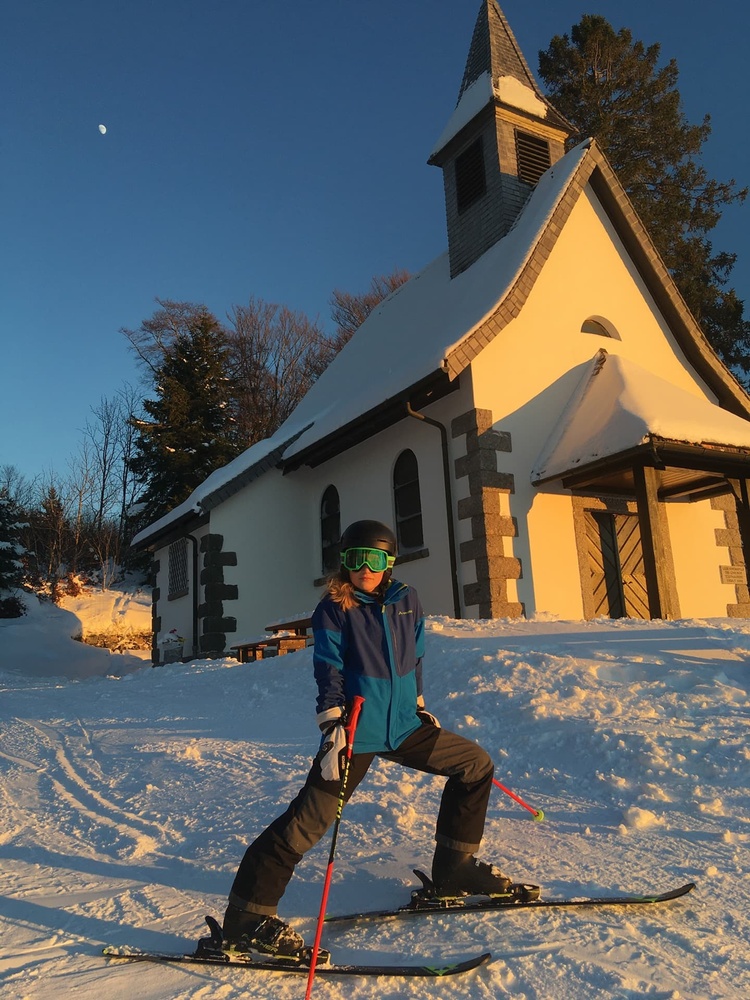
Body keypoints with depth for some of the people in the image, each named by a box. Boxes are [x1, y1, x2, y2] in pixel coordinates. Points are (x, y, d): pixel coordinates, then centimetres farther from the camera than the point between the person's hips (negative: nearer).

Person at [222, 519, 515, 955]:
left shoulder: (407, 600, 8)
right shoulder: (334, 608, -6)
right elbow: (329, 670, -11)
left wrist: (419, 704, 23)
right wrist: (332, 723, -21)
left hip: (404, 724, 6)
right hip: (356, 731, -6)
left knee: (477, 764, 9)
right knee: (309, 821, -9)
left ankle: (454, 868, 23)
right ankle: (248, 915, 7)